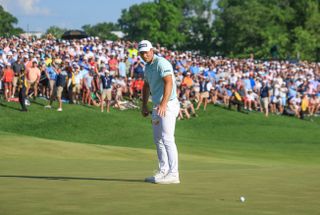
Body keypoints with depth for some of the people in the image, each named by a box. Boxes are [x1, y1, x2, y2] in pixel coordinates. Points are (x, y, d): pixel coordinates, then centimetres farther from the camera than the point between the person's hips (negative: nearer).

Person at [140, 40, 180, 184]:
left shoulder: (161, 63, -15)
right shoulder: (147, 66, 14)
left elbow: (169, 83, -28)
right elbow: (146, 86, 26)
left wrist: (163, 103, -39)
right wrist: (144, 106, 18)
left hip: (168, 105, -10)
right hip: (157, 106, 10)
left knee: (167, 138, -15)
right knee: (158, 139, 12)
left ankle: (173, 174, -17)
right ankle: (163, 171, 19)